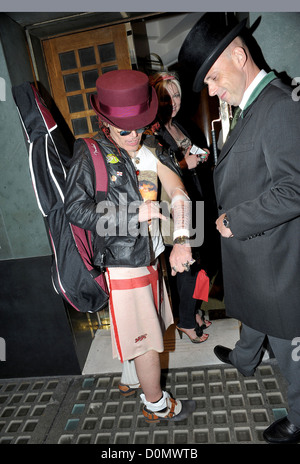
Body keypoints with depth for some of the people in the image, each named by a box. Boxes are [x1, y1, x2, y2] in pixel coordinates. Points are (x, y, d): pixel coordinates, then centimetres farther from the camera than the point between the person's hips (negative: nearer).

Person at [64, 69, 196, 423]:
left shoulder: (149, 150, 6)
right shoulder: (90, 153, -10)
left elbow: (178, 194, 1)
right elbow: (75, 209, -14)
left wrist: (182, 242, -13)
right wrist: (135, 214, -19)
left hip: (149, 256, 7)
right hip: (122, 264, -6)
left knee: (140, 330, 23)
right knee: (145, 339, 7)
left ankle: (131, 380, 50)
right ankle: (157, 405, 33)